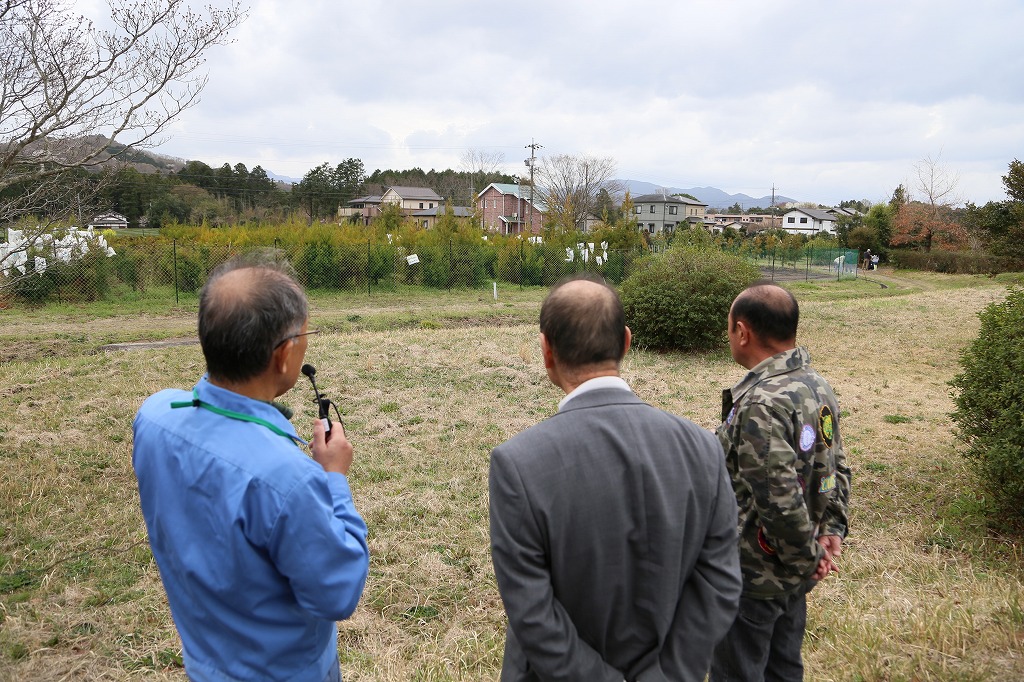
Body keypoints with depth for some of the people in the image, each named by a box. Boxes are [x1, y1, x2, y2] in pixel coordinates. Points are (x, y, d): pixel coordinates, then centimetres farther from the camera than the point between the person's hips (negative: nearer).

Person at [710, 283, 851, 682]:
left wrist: (808, 556, -14)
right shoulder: (818, 387, 2)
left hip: (754, 575, -9)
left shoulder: (760, 405, -28)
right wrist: (831, 531, 6)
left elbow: (779, 500, -29)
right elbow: (837, 467, 10)